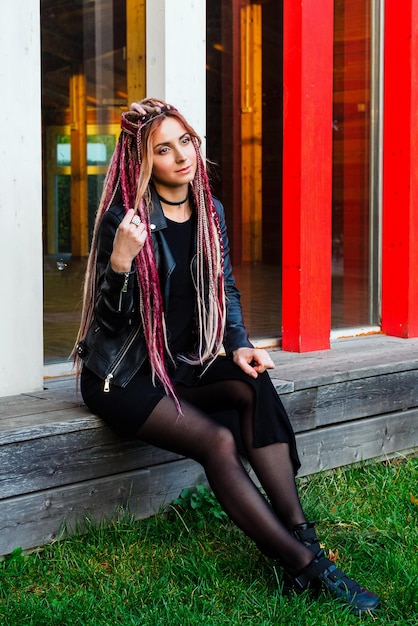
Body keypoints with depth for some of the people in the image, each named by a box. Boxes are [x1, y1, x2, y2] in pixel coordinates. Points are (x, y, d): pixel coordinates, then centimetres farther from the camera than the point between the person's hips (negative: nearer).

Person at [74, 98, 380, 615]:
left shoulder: (209, 212, 5)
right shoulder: (125, 218, -13)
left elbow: (225, 288, 15)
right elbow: (111, 317, -14)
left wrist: (239, 345, -2)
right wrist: (120, 261, -32)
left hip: (183, 363, 6)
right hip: (121, 374, -6)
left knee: (254, 385, -25)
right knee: (217, 441, -27)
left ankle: (299, 533, -27)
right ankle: (303, 562, -23)